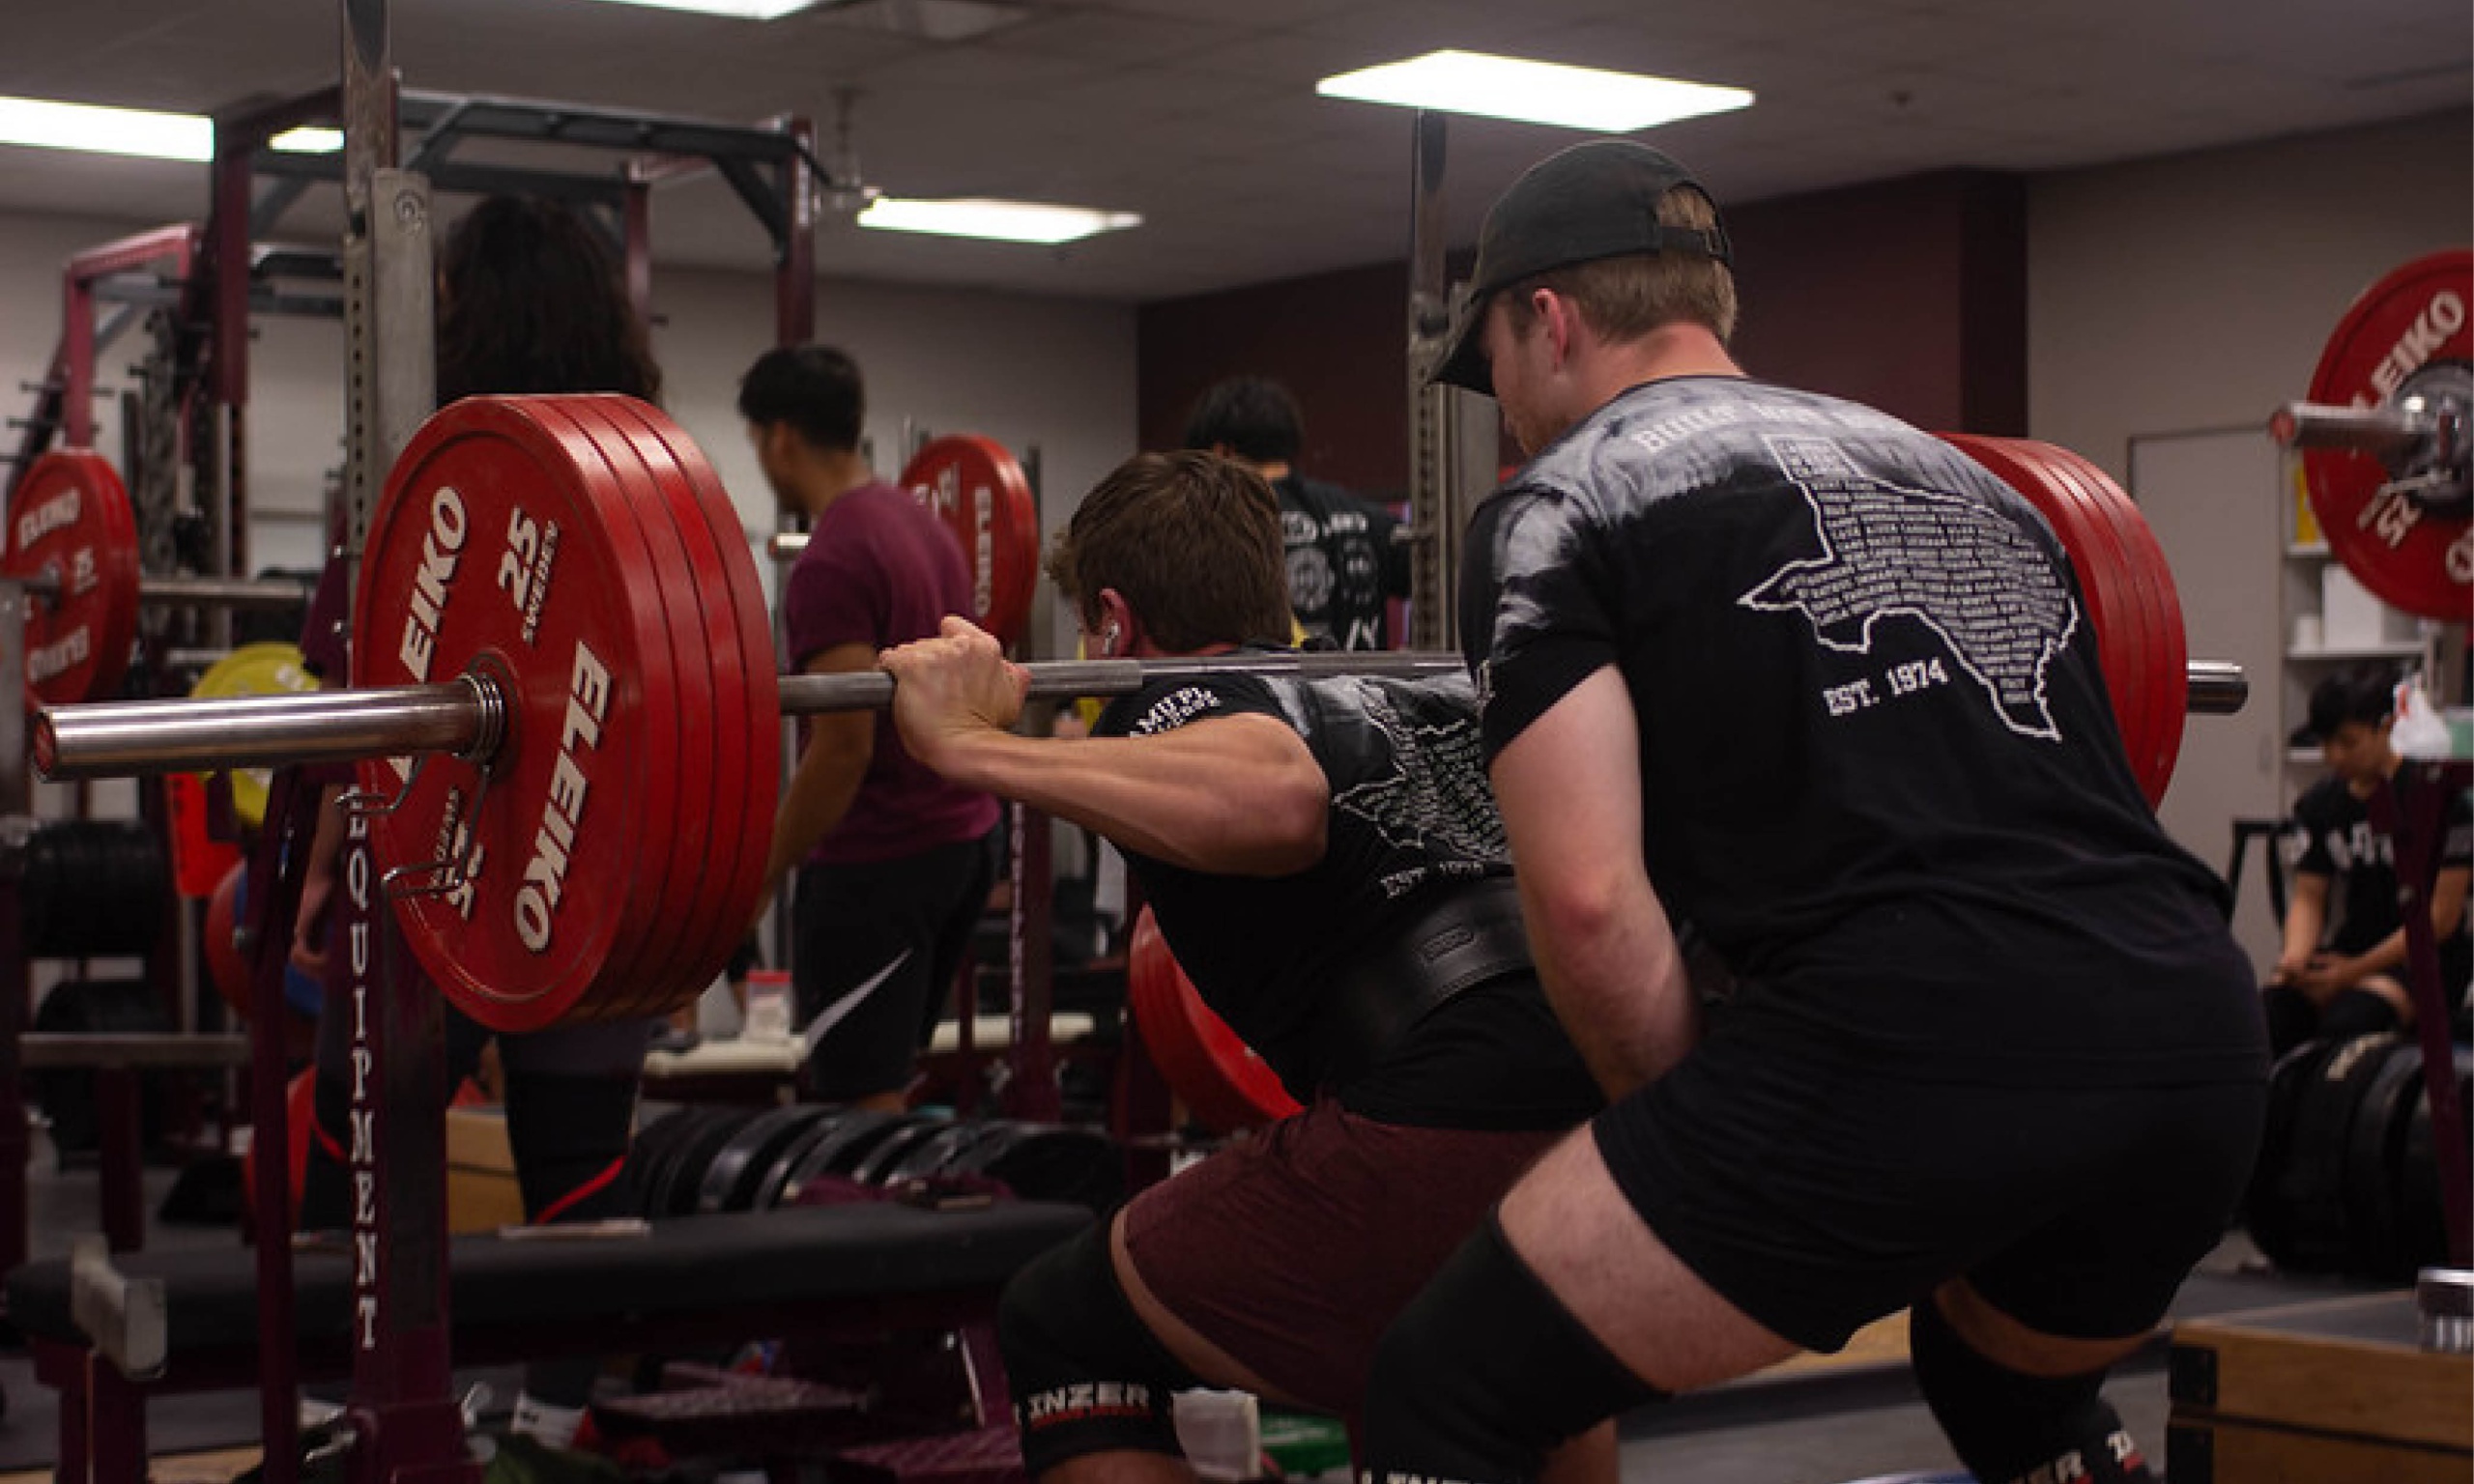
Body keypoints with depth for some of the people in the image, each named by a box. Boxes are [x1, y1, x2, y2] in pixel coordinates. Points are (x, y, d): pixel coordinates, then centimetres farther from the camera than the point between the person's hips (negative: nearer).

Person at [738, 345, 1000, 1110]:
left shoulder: (831, 564, -18)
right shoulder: (924, 525, 11)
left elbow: (844, 743, -23)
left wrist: (760, 875, -16)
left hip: (875, 861, -10)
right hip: (964, 839, 10)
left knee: (859, 1100, -5)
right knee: (885, 1082, 19)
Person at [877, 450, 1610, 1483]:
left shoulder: (1169, 710, 8)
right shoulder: (1422, 692, 27)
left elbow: (1276, 800, -17)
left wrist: (972, 745, -10)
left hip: (1453, 1145, -7)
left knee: (1065, 1340, 15)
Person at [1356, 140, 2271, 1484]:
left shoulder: (1563, 505, 9)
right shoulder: (1951, 472, 29)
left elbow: (1588, 903, -4)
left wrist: (1697, 1157, 12)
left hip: (1907, 1047, -7)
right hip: (2197, 1046, 8)